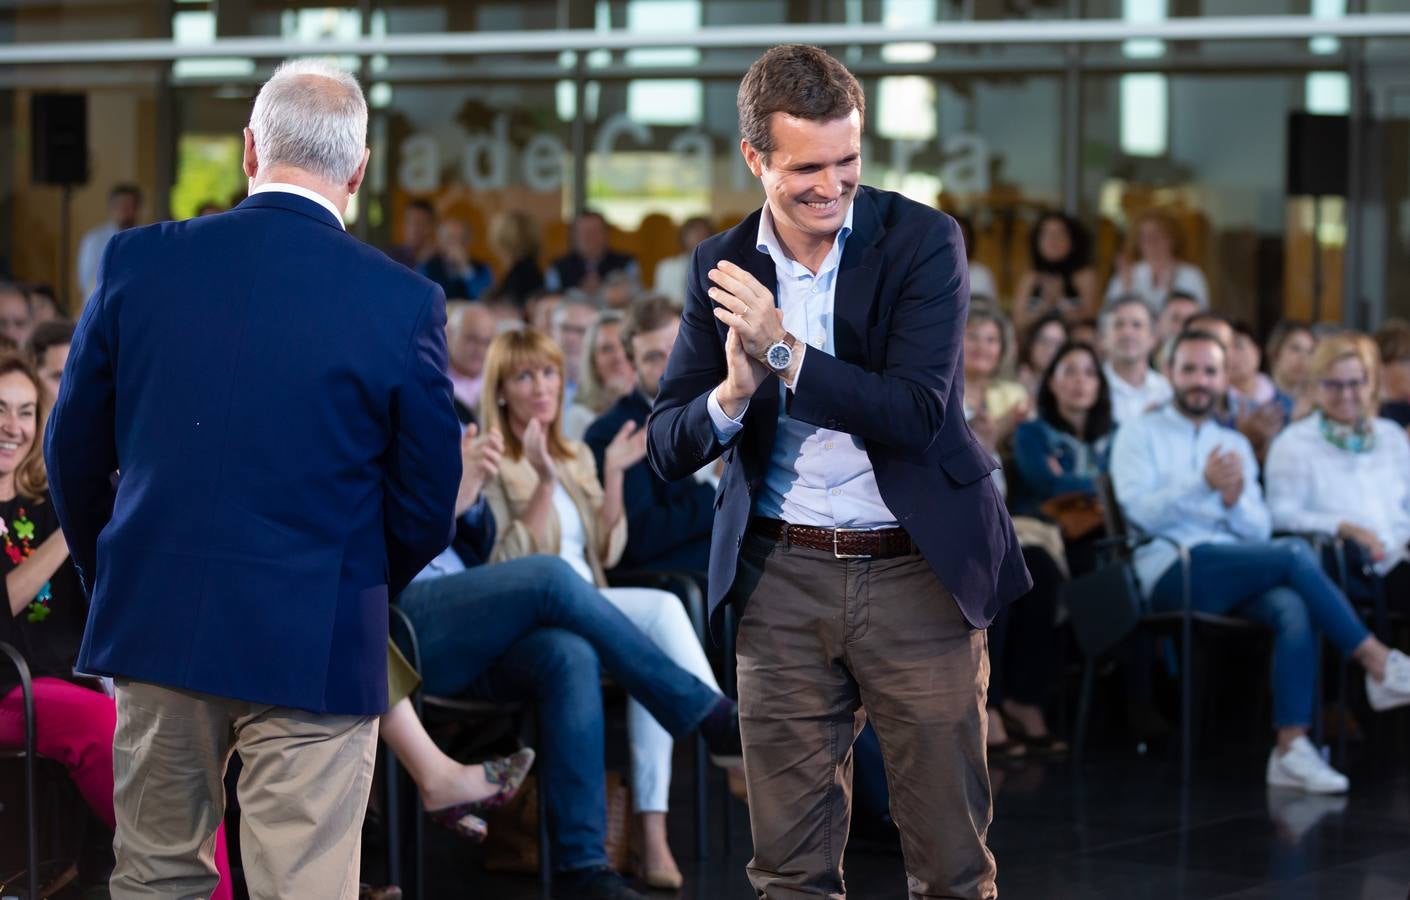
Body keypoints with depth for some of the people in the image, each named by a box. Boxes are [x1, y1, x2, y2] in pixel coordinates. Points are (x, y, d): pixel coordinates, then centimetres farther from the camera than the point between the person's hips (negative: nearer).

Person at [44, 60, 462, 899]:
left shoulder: (139, 261, -3)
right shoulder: (405, 303, -9)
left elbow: (74, 453, 6)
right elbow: (428, 505, -2)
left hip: (156, 626, 3)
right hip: (316, 643, -3)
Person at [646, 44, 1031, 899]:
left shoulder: (923, 241, -6)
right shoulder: (723, 267, 3)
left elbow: (918, 414, -17)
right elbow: (668, 450, 2)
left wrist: (783, 352, -22)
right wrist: (733, 391, -18)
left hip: (917, 572, -2)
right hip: (783, 579, 3)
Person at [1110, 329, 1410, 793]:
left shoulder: (1236, 445, 24)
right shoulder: (1140, 435, 11)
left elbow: (1259, 532, 13)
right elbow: (1140, 511, -7)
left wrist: (1234, 500, -9)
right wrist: (1204, 484, -20)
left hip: (1237, 577, 5)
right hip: (1171, 574, -5)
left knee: (1295, 610, -31)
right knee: (1295, 553, -27)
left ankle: (1291, 749, -37)